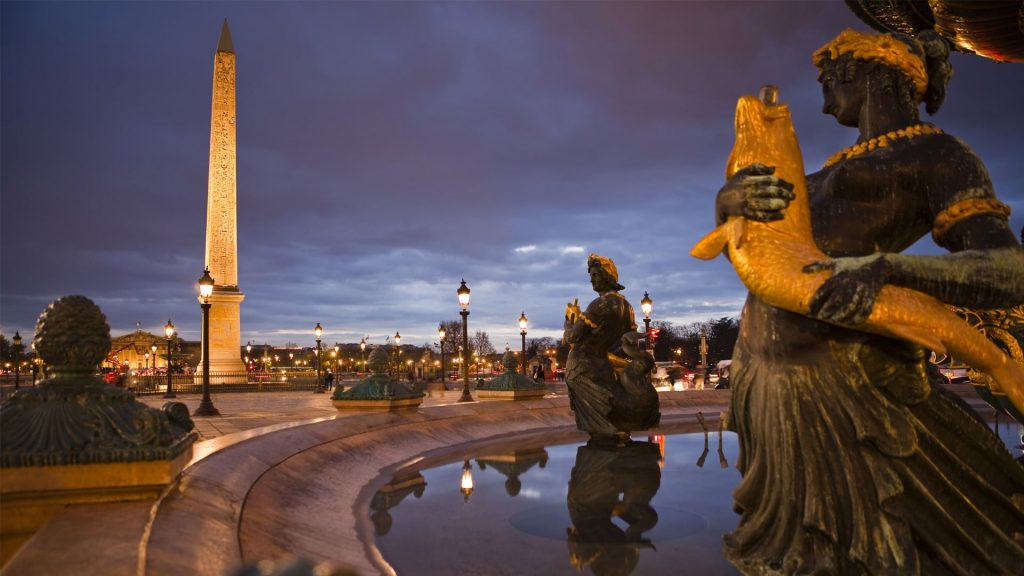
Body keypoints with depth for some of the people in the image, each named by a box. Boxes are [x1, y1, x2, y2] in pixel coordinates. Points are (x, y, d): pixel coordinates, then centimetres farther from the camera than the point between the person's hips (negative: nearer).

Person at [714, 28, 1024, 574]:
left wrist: (883, 267, -32)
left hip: (840, 372, -8)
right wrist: (731, 196, -8)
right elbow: (726, 222, 17)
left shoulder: (936, 156, 0)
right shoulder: (837, 172, 23)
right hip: (764, 367, 8)